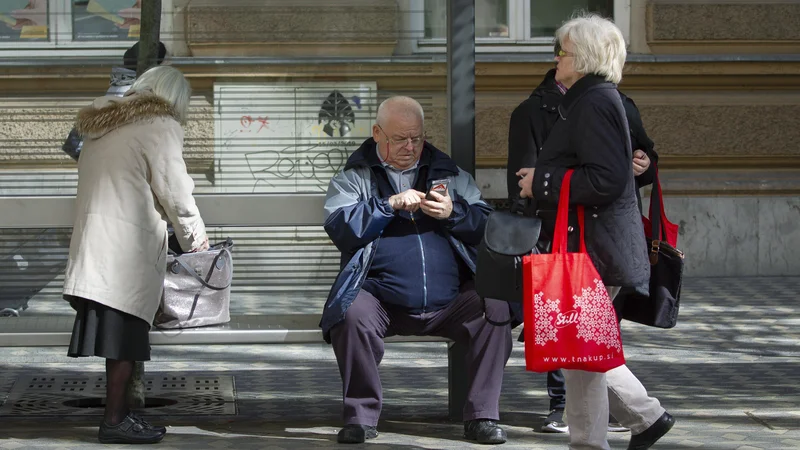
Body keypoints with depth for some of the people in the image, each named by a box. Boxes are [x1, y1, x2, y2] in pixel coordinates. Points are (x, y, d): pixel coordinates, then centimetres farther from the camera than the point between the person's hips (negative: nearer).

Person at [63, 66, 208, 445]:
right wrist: (196, 241, 7)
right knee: (124, 333, -4)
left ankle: (119, 413, 12)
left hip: (93, 240, 8)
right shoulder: (161, 126, -5)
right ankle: (114, 421, -3)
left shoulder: (103, 125, 20)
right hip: (127, 246, -8)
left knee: (119, 337, 10)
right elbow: (175, 193, -7)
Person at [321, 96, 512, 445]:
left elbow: (487, 227, 9)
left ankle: (481, 417, -12)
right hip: (382, 298, -2)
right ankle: (361, 416, -15)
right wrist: (389, 205, -15)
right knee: (353, 315, -33)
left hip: (450, 302, 2)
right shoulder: (354, 178, 11)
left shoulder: (451, 174, 18)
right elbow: (340, 228, -7)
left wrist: (454, 213, -10)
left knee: (496, 311, -24)